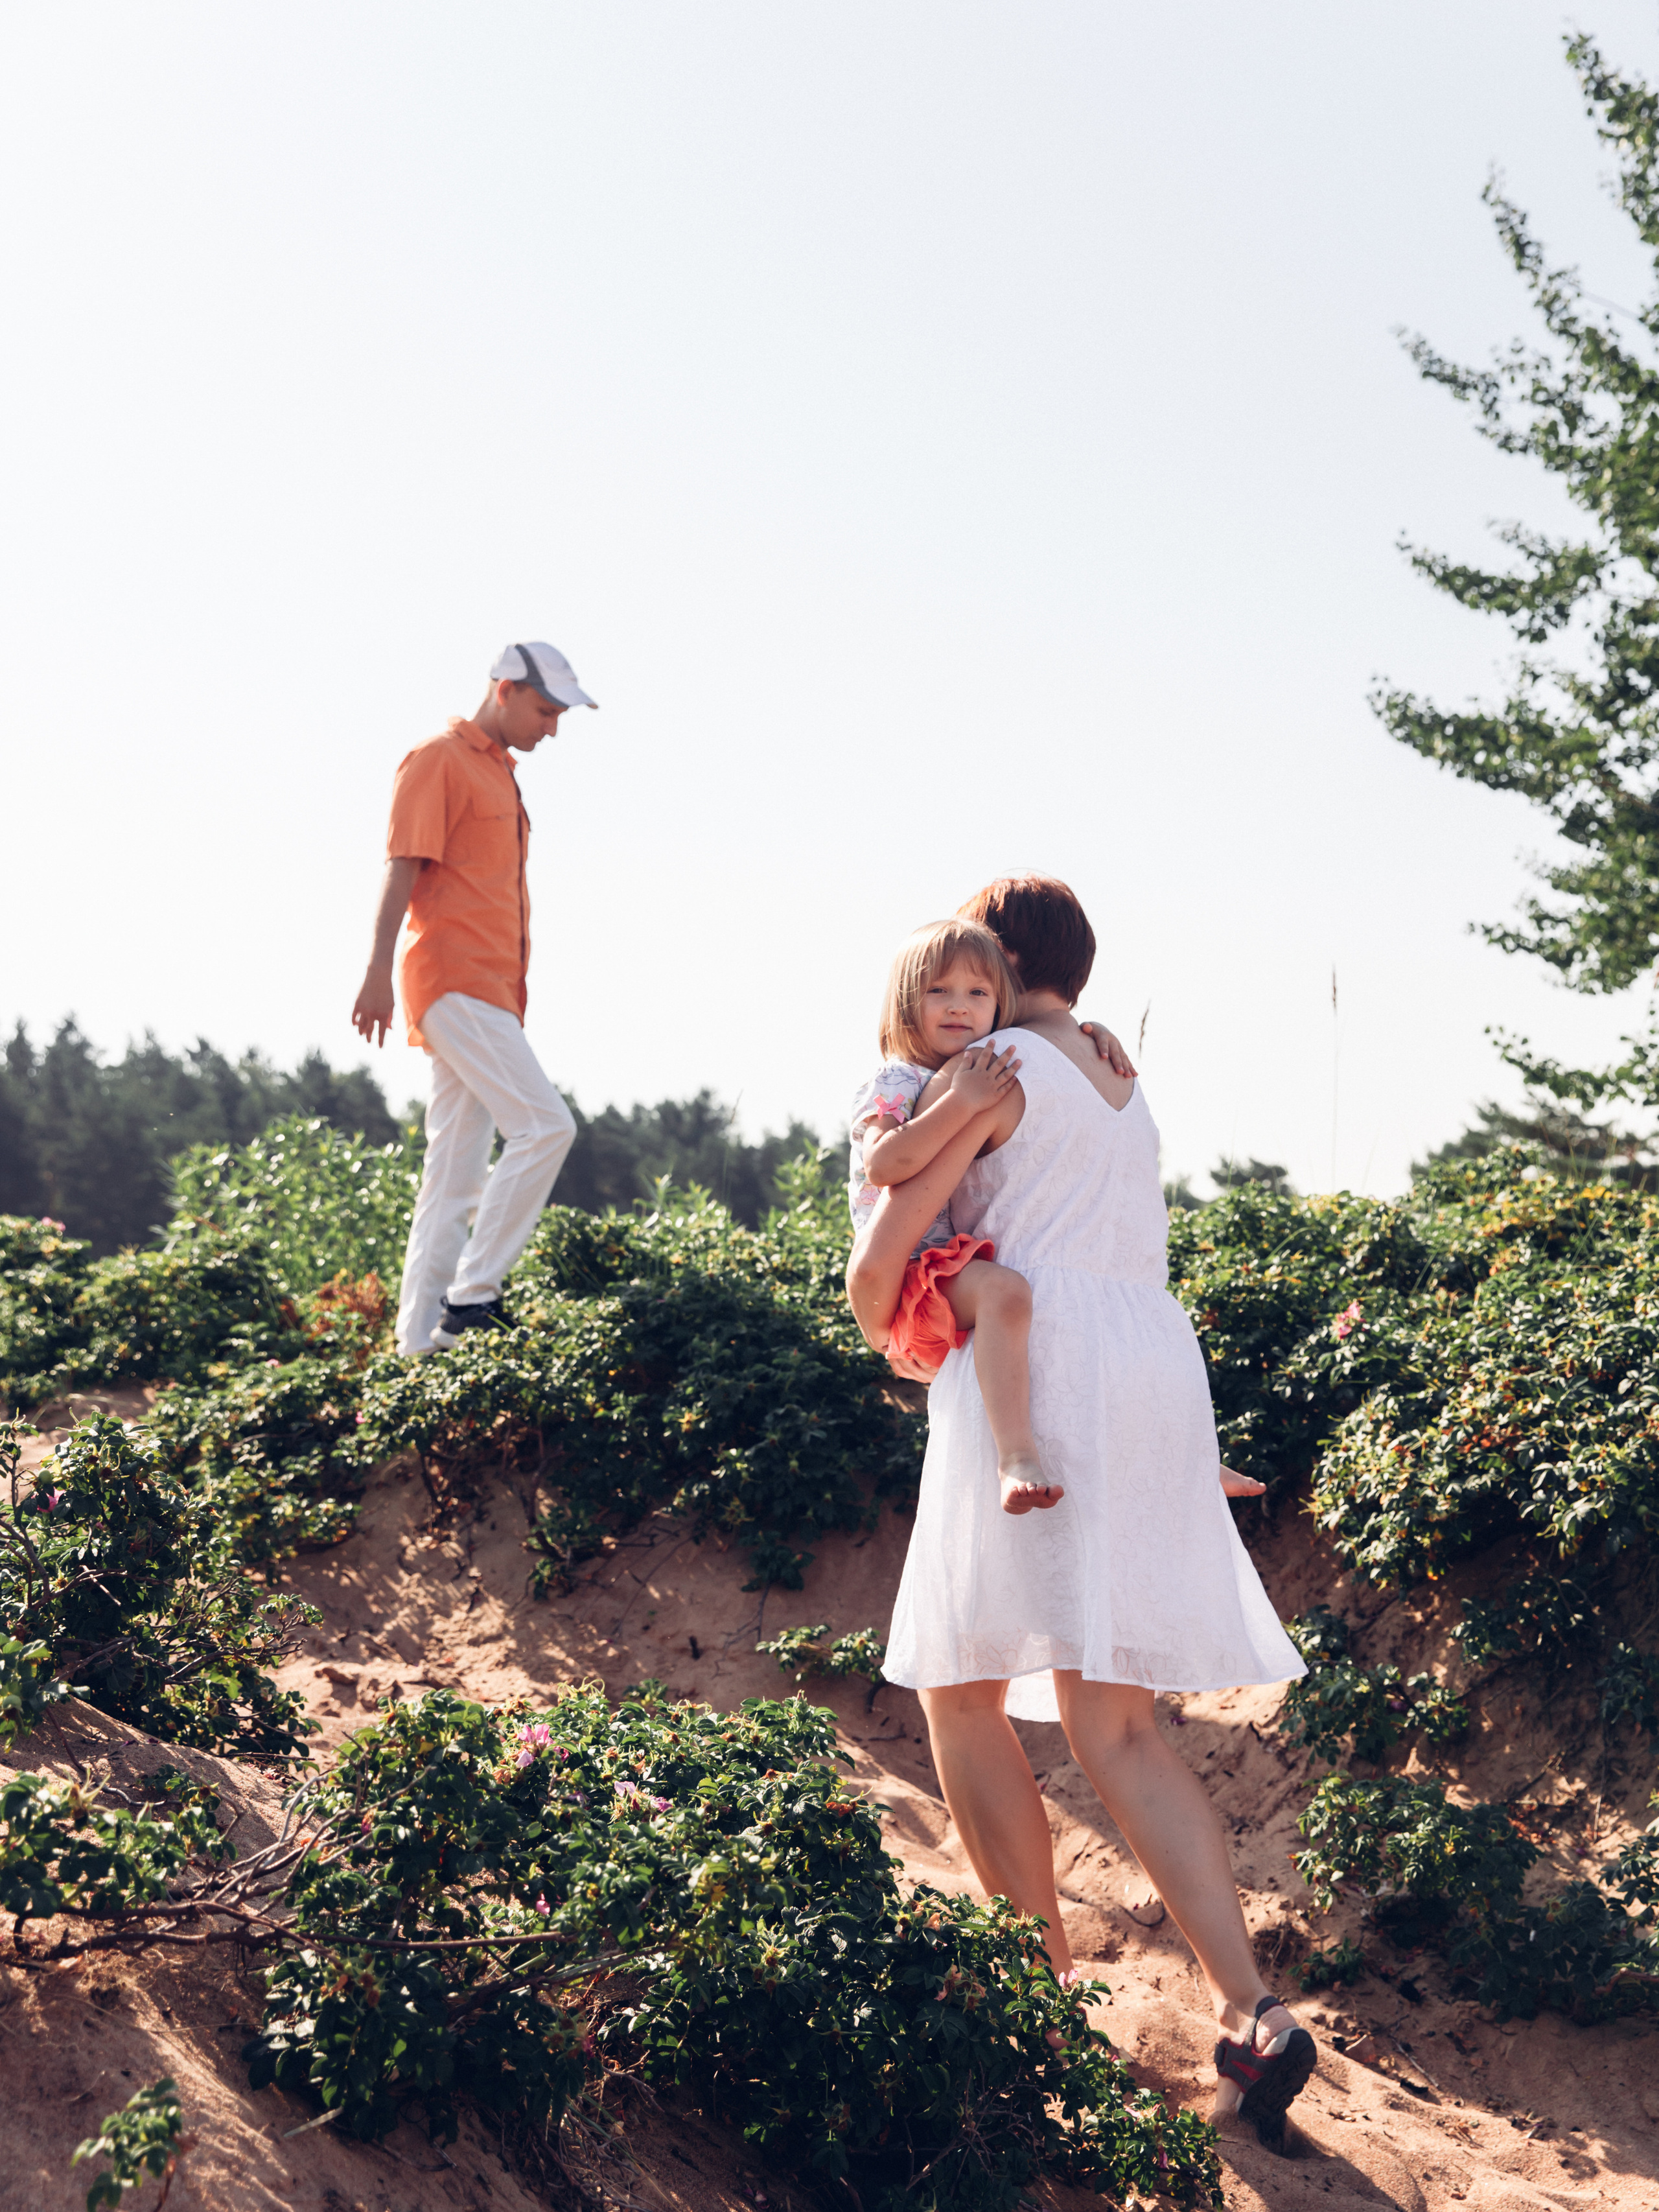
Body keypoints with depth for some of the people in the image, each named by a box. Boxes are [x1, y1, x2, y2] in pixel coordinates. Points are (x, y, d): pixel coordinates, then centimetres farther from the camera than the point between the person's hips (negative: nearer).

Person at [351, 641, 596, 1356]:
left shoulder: (499, 772, 23)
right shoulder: (438, 760, -4)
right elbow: (403, 869, -12)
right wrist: (379, 971, -20)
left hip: (490, 993, 9)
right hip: (452, 983, -9)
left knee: (456, 1176, 6)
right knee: (544, 1125, -19)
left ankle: (420, 1342, 6)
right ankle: (471, 1294, -18)